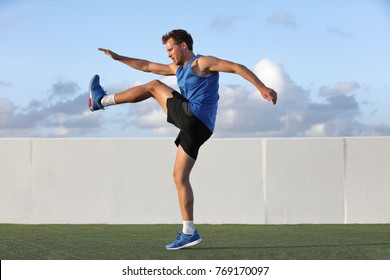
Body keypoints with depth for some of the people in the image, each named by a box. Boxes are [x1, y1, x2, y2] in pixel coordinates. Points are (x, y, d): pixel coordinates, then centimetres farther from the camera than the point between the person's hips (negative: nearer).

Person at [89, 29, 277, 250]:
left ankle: (102, 100, 18)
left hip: (193, 118, -9)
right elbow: (147, 66, 33)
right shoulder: (178, 69, 26)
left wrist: (262, 88, -19)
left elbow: (238, 68, -8)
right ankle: (189, 232, 4)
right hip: (194, 127, 9)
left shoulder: (203, 62, 1)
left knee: (154, 86, 7)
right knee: (180, 177, 6)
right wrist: (118, 57, 32)